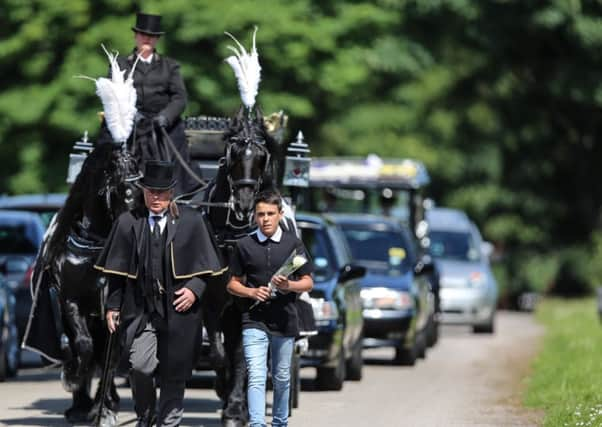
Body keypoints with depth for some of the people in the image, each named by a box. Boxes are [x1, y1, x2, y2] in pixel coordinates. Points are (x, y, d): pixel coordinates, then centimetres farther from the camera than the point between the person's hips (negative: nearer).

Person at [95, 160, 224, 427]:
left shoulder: (191, 222, 4)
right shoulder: (128, 223, 5)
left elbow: (205, 265, 8)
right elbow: (116, 271, 9)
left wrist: (195, 290, -8)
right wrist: (113, 305, 4)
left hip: (177, 312, 0)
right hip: (140, 310, 0)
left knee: (173, 374, 4)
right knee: (140, 365, -15)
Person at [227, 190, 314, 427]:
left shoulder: (293, 243, 4)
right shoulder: (245, 245, 3)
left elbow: (308, 282, 6)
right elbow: (233, 284, 9)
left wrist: (289, 285, -15)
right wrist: (251, 292, -11)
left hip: (284, 321, 1)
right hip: (254, 321, -1)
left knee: (282, 378, 13)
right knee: (256, 377, -14)